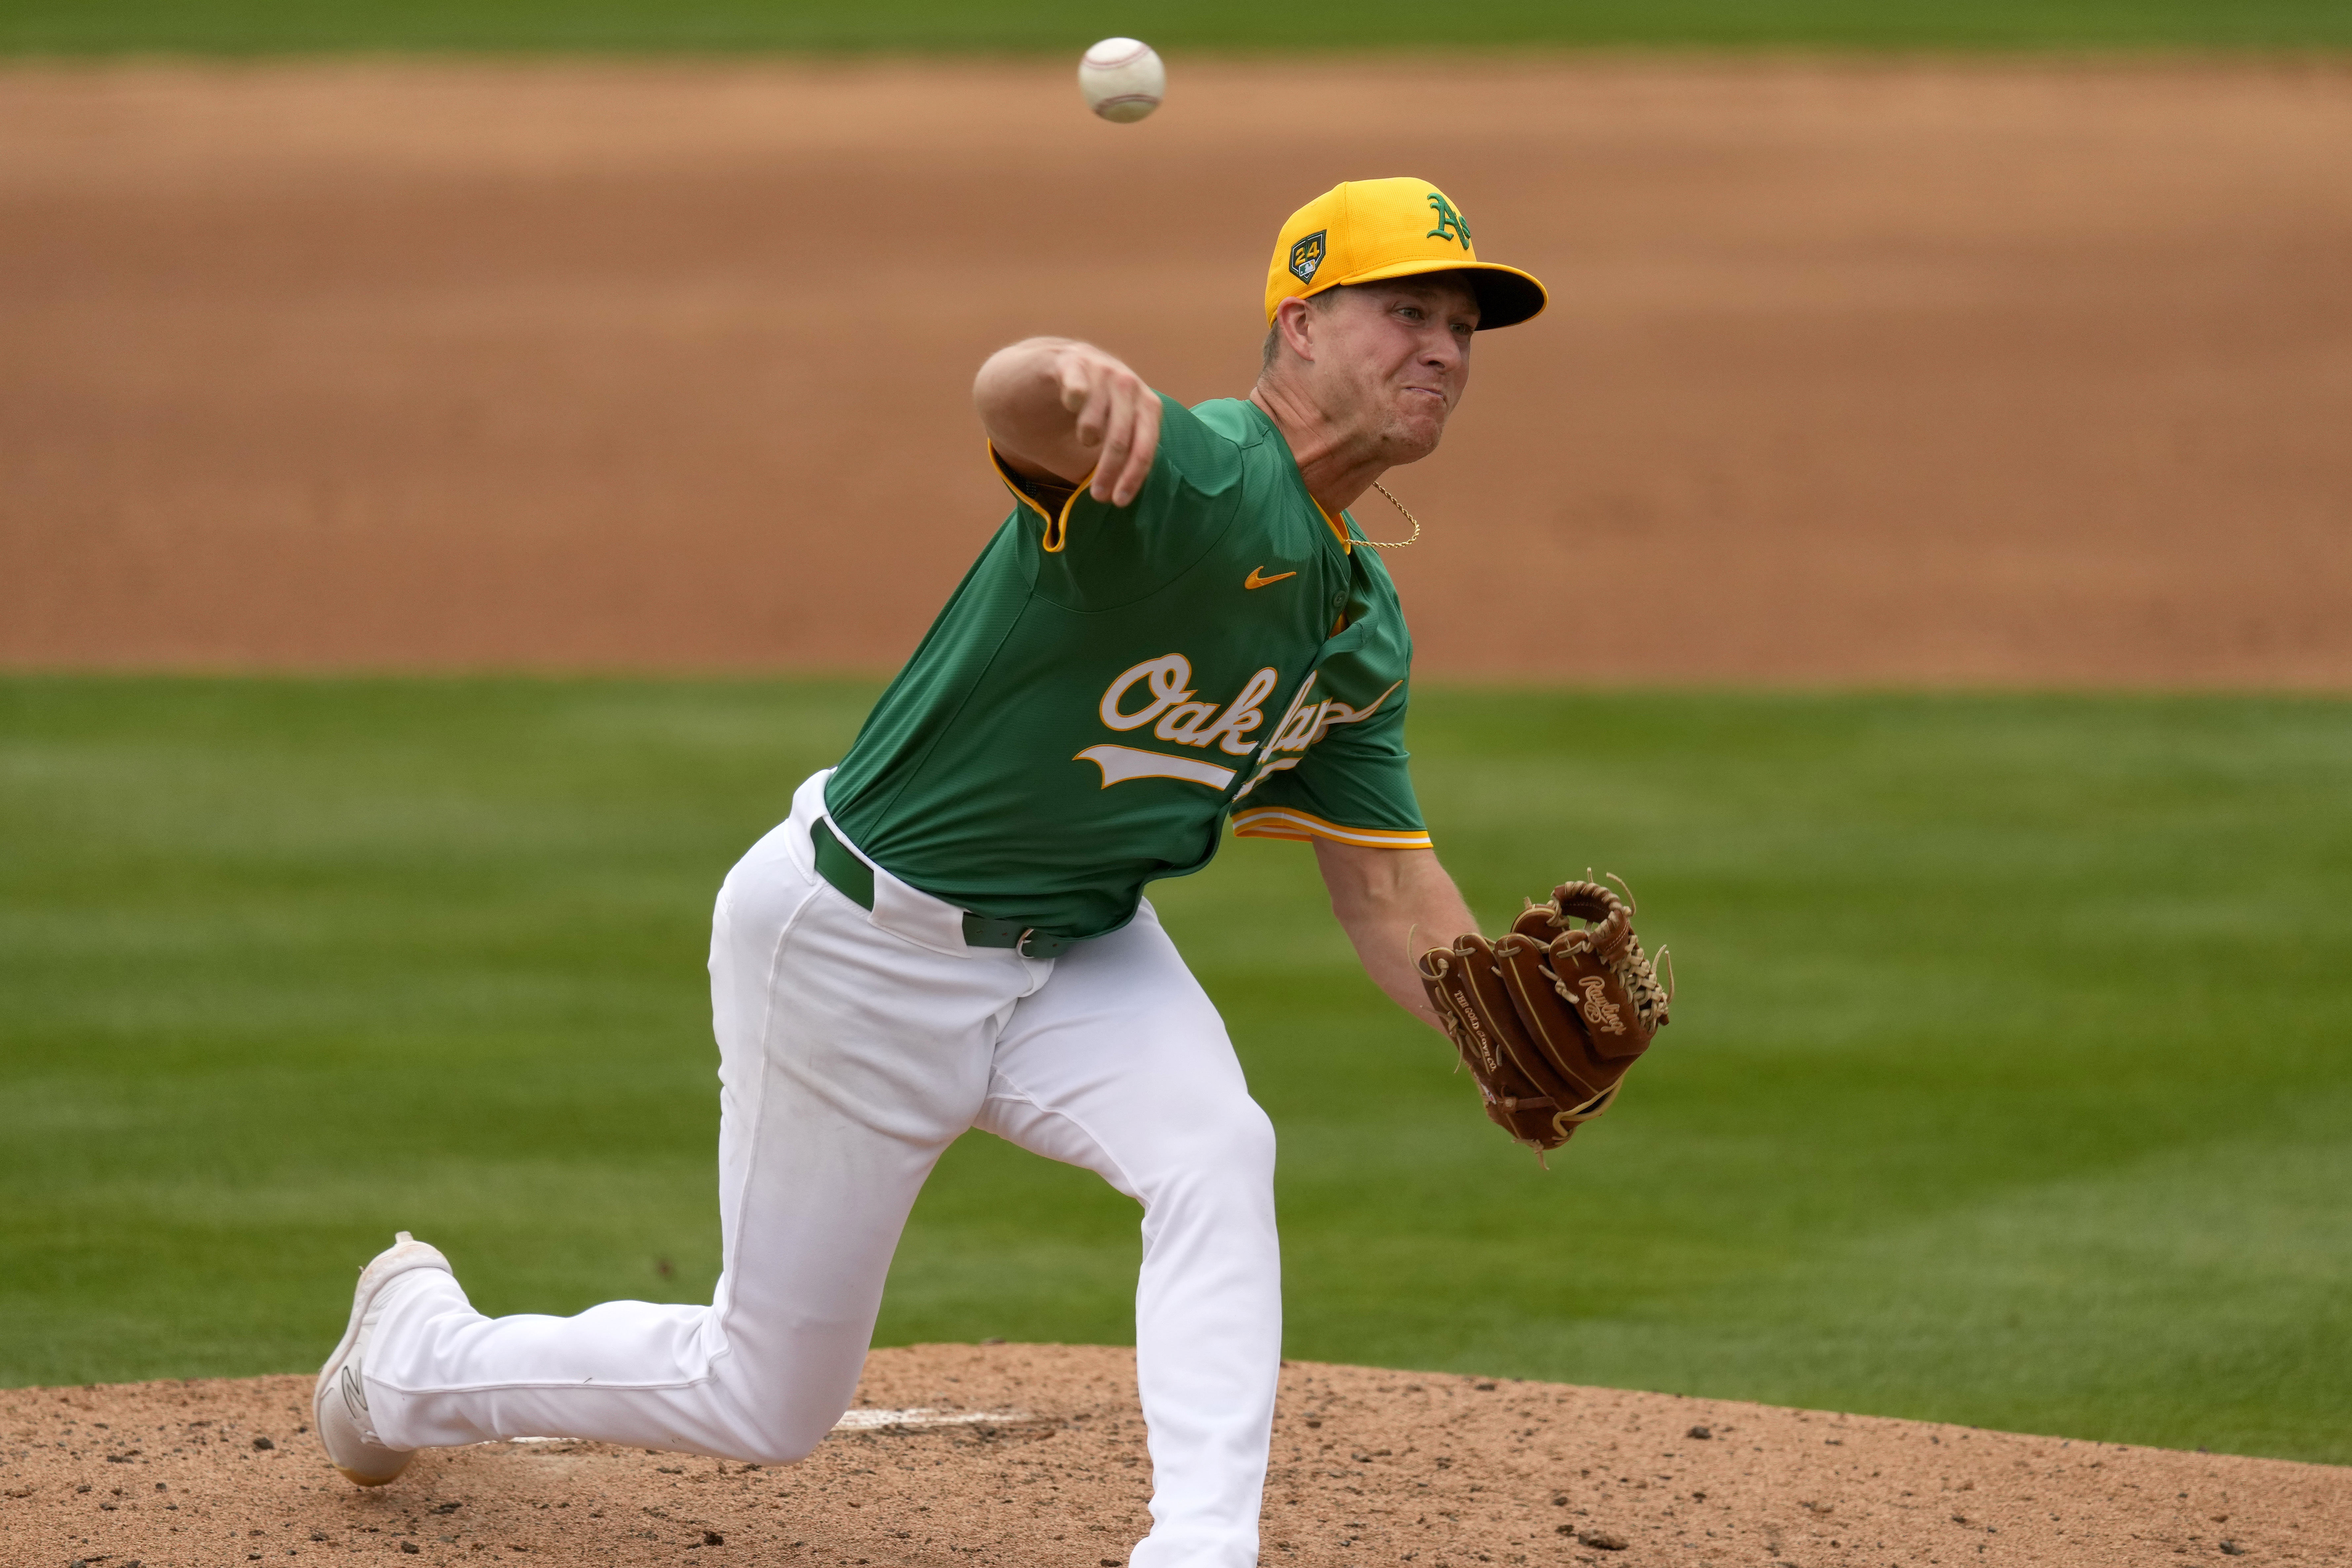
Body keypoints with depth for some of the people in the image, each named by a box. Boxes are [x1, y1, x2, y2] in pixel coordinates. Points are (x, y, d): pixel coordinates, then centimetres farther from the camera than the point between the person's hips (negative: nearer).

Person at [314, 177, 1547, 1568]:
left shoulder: (1364, 630, 0)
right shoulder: (1186, 474, -29)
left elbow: (1391, 889, 4)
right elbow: (1009, 399, -51)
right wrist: (1081, 379, -78)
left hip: (1080, 948, 7)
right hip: (859, 941, -7)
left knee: (1217, 1152, -27)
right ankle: (418, 1356, 34)